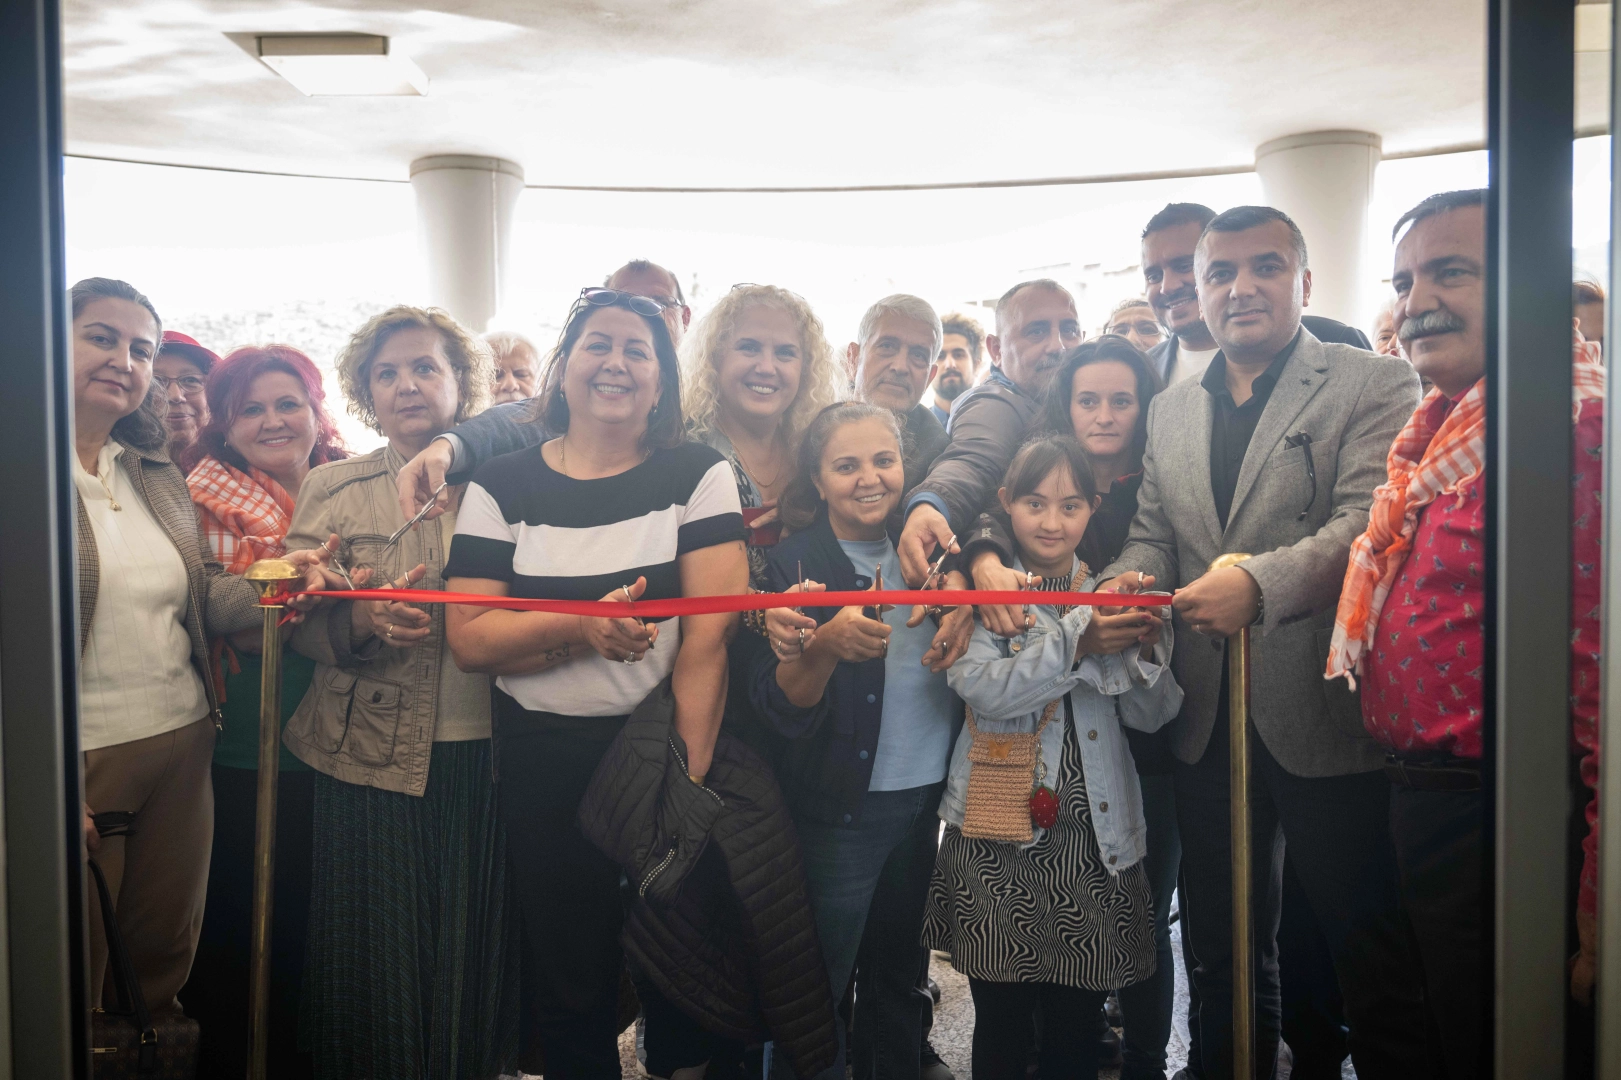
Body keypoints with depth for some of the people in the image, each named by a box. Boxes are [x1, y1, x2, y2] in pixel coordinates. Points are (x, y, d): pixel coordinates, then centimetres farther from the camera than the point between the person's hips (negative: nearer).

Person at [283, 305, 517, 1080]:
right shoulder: (332, 487, 6)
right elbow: (296, 623, 2)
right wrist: (361, 621, -16)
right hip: (373, 757, 0)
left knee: (478, 951, 9)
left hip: (486, 754, 1)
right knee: (380, 954, 5)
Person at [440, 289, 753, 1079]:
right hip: (542, 766, 1)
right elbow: (469, 638, -5)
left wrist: (691, 773, -15)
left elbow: (710, 633, -9)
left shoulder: (697, 474, -2)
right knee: (566, 984, 13)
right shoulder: (503, 486, 2)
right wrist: (582, 628, -22)